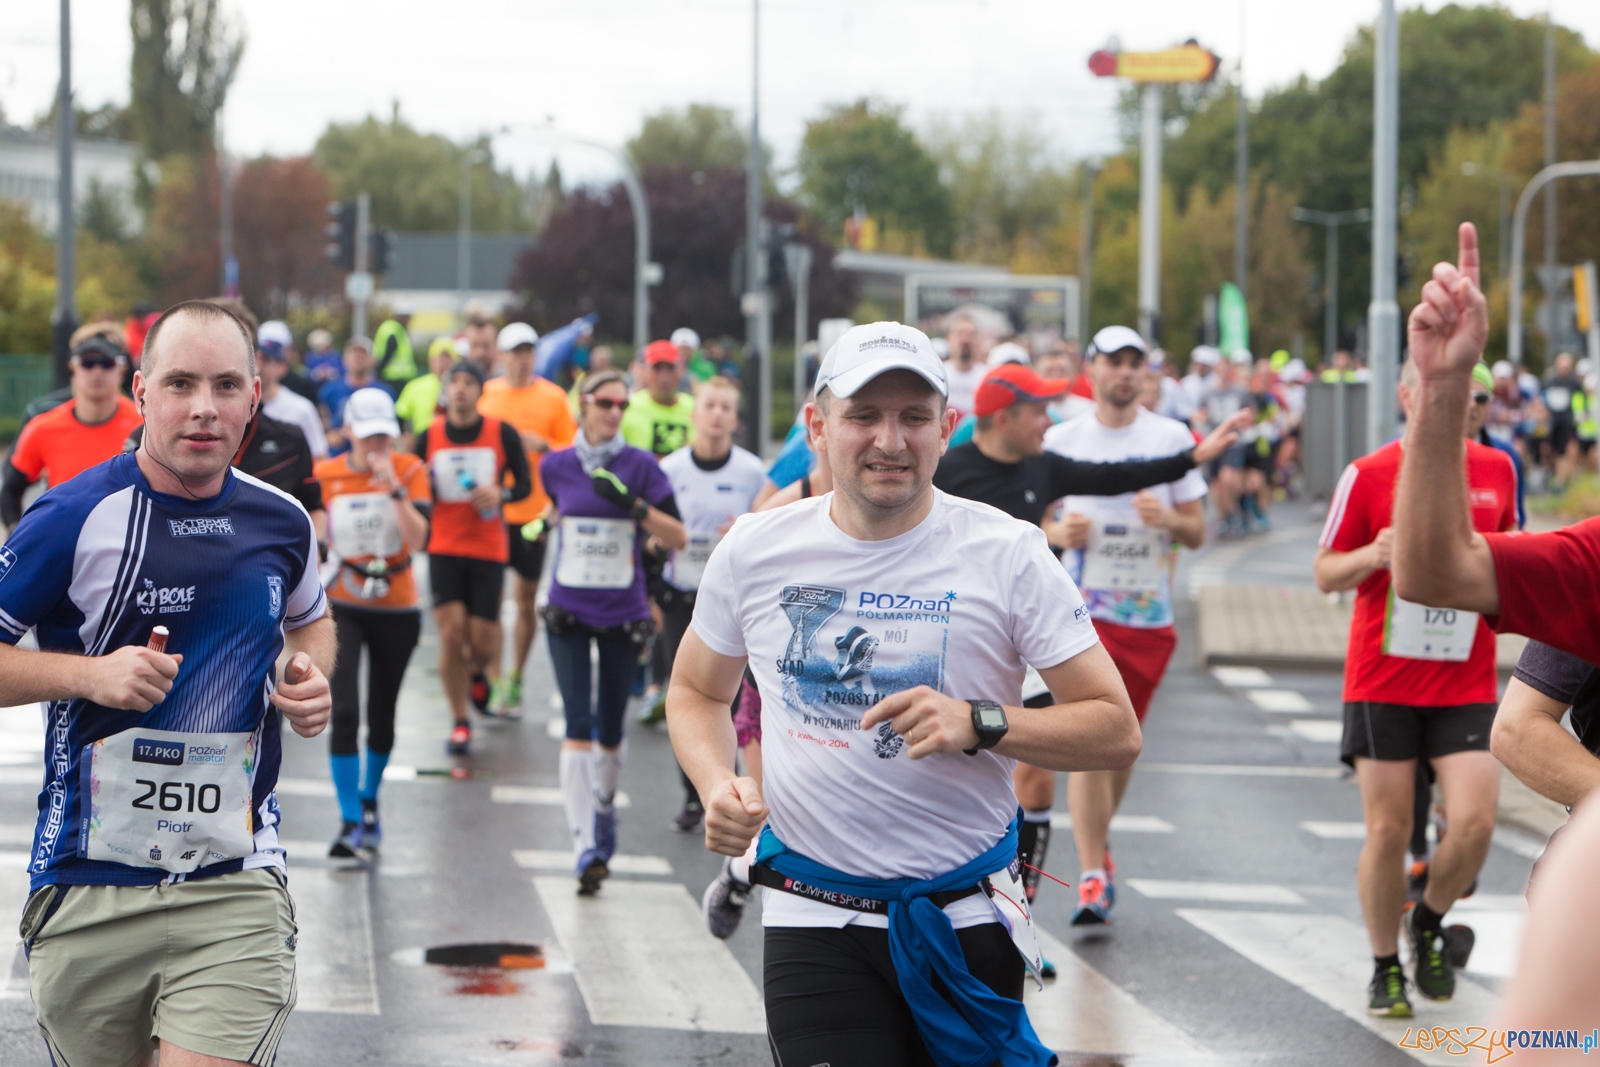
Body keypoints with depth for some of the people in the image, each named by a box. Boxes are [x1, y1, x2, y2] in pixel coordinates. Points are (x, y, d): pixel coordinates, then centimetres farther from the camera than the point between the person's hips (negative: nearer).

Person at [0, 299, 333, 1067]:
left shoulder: (283, 523, 6)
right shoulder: (74, 519, -8)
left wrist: (308, 681, 7)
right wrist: (90, 673, -18)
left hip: (235, 890, 2)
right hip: (88, 893, -1)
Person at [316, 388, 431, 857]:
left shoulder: (410, 470, -6)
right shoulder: (325, 476, -4)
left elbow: (419, 539, -19)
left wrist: (393, 486, -26)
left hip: (397, 611, 1)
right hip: (343, 608, -1)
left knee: (381, 716, 12)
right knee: (344, 712, -14)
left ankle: (368, 800, 36)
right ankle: (350, 822, -10)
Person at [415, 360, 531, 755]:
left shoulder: (502, 434, -2)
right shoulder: (429, 436, 1)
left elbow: (525, 484, 5)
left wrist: (501, 494, -15)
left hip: (489, 548, 0)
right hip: (443, 548, 0)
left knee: (481, 641, 0)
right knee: (451, 634, -9)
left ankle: (477, 671, 39)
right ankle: (459, 723, 5)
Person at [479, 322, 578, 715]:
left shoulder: (552, 397, 2)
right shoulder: (485, 394, 5)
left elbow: (572, 450, 3)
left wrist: (542, 445, -14)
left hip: (534, 510, 0)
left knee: (527, 599, 6)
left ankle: (516, 679, 18)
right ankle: (496, 680, 1)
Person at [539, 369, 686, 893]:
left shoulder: (640, 466, -5)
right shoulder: (556, 465, 1)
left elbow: (678, 537, -9)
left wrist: (632, 504, -20)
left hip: (624, 613, 0)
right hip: (569, 611, 0)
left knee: (610, 730, 10)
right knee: (578, 726, -12)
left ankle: (605, 805, 40)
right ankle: (585, 846, -16)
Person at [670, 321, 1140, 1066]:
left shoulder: (1008, 554, -5)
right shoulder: (754, 551, 1)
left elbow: (1117, 730, -5)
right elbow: (695, 692, 17)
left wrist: (980, 723, -20)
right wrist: (718, 786, -3)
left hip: (966, 920, 0)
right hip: (814, 919, 0)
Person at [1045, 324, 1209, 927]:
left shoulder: (1172, 438, 5)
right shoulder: (1061, 440, 4)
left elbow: (1197, 532, 8)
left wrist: (1169, 520, -15)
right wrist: (1059, 534, -11)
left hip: (1150, 613, 2)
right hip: (1085, 608, -2)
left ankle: (1096, 840, 34)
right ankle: (1093, 876, -15)